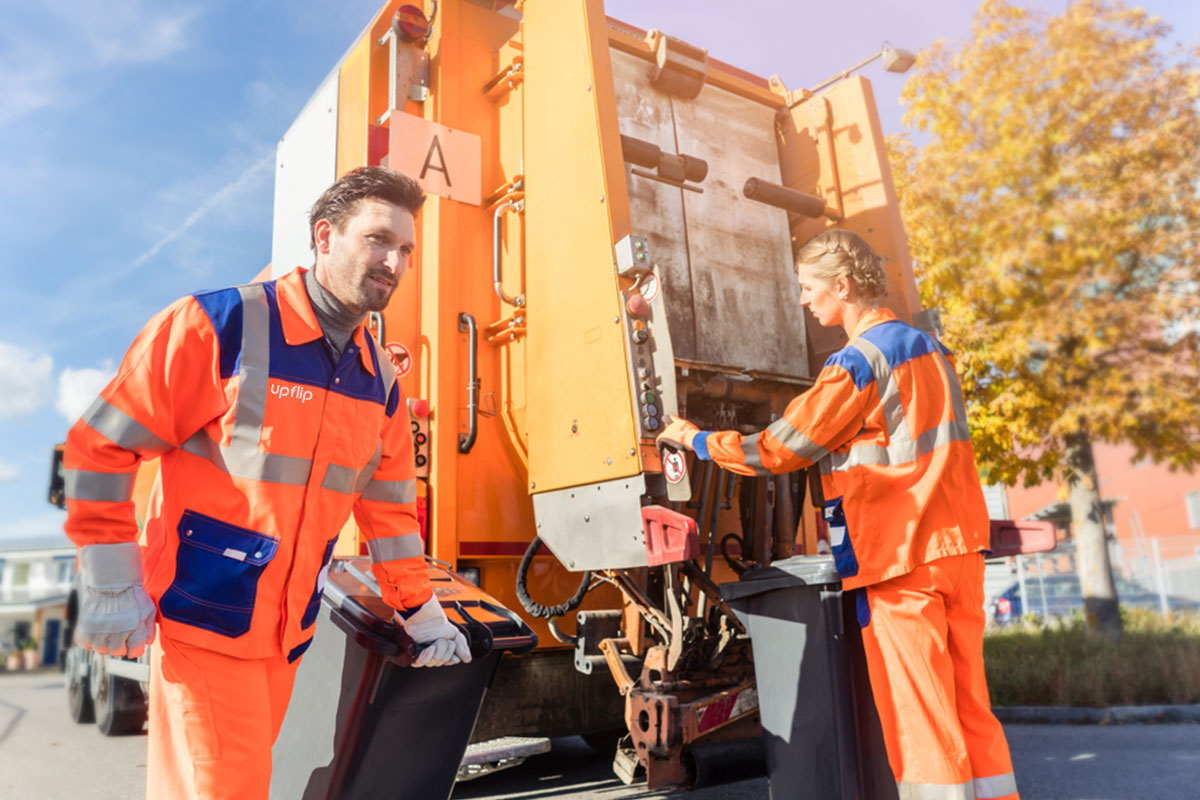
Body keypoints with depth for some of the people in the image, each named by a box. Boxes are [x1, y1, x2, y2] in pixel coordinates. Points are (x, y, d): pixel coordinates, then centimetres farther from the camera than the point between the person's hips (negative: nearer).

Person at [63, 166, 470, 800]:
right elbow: (101, 445, -10)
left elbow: (390, 507, 10)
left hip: (288, 632, 6)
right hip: (202, 622, -6)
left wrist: (421, 615, 12)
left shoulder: (380, 380, 4)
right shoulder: (218, 326, -13)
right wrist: (109, 586, -10)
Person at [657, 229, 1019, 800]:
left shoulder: (857, 361, -13)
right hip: (960, 546, 8)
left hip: (900, 558, -8)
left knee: (917, 716, 0)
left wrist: (699, 441, 1)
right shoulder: (929, 347, 14)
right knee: (970, 708, 14)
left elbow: (779, 450, -11)